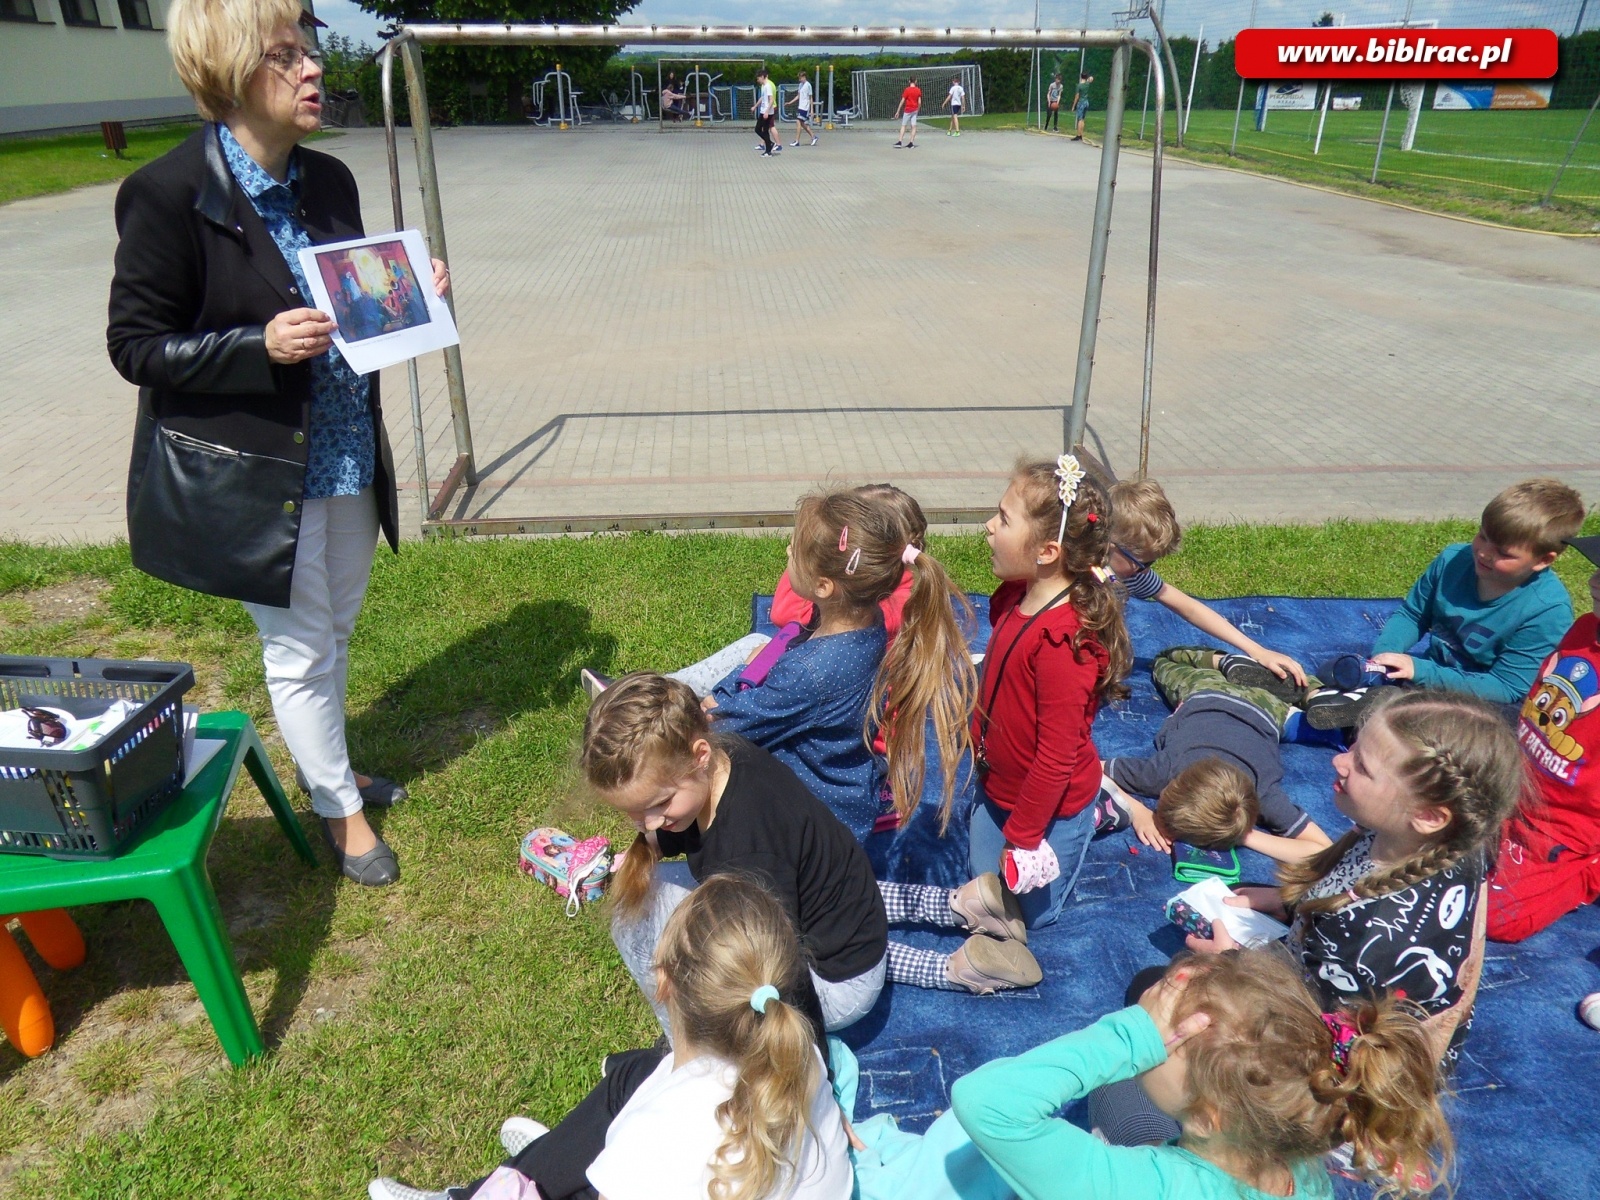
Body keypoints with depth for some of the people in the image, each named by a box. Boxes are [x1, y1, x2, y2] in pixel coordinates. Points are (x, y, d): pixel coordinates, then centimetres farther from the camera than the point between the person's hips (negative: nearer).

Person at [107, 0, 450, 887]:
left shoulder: (327, 181, 4)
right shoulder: (170, 193, -16)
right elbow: (134, 346, -13)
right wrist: (260, 346, -26)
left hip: (344, 457, 7)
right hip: (247, 473, -6)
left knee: (334, 630, 21)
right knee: (300, 648, 8)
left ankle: (327, 767, 45)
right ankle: (339, 809, 29)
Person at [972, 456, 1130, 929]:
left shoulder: (1062, 640, -33)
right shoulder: (1014, 599, -7)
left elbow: (1057, 757, -27)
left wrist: (1021, 836, -18)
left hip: (1051, 807, -7)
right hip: (996, 789, 8)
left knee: (1031, 915, 17)